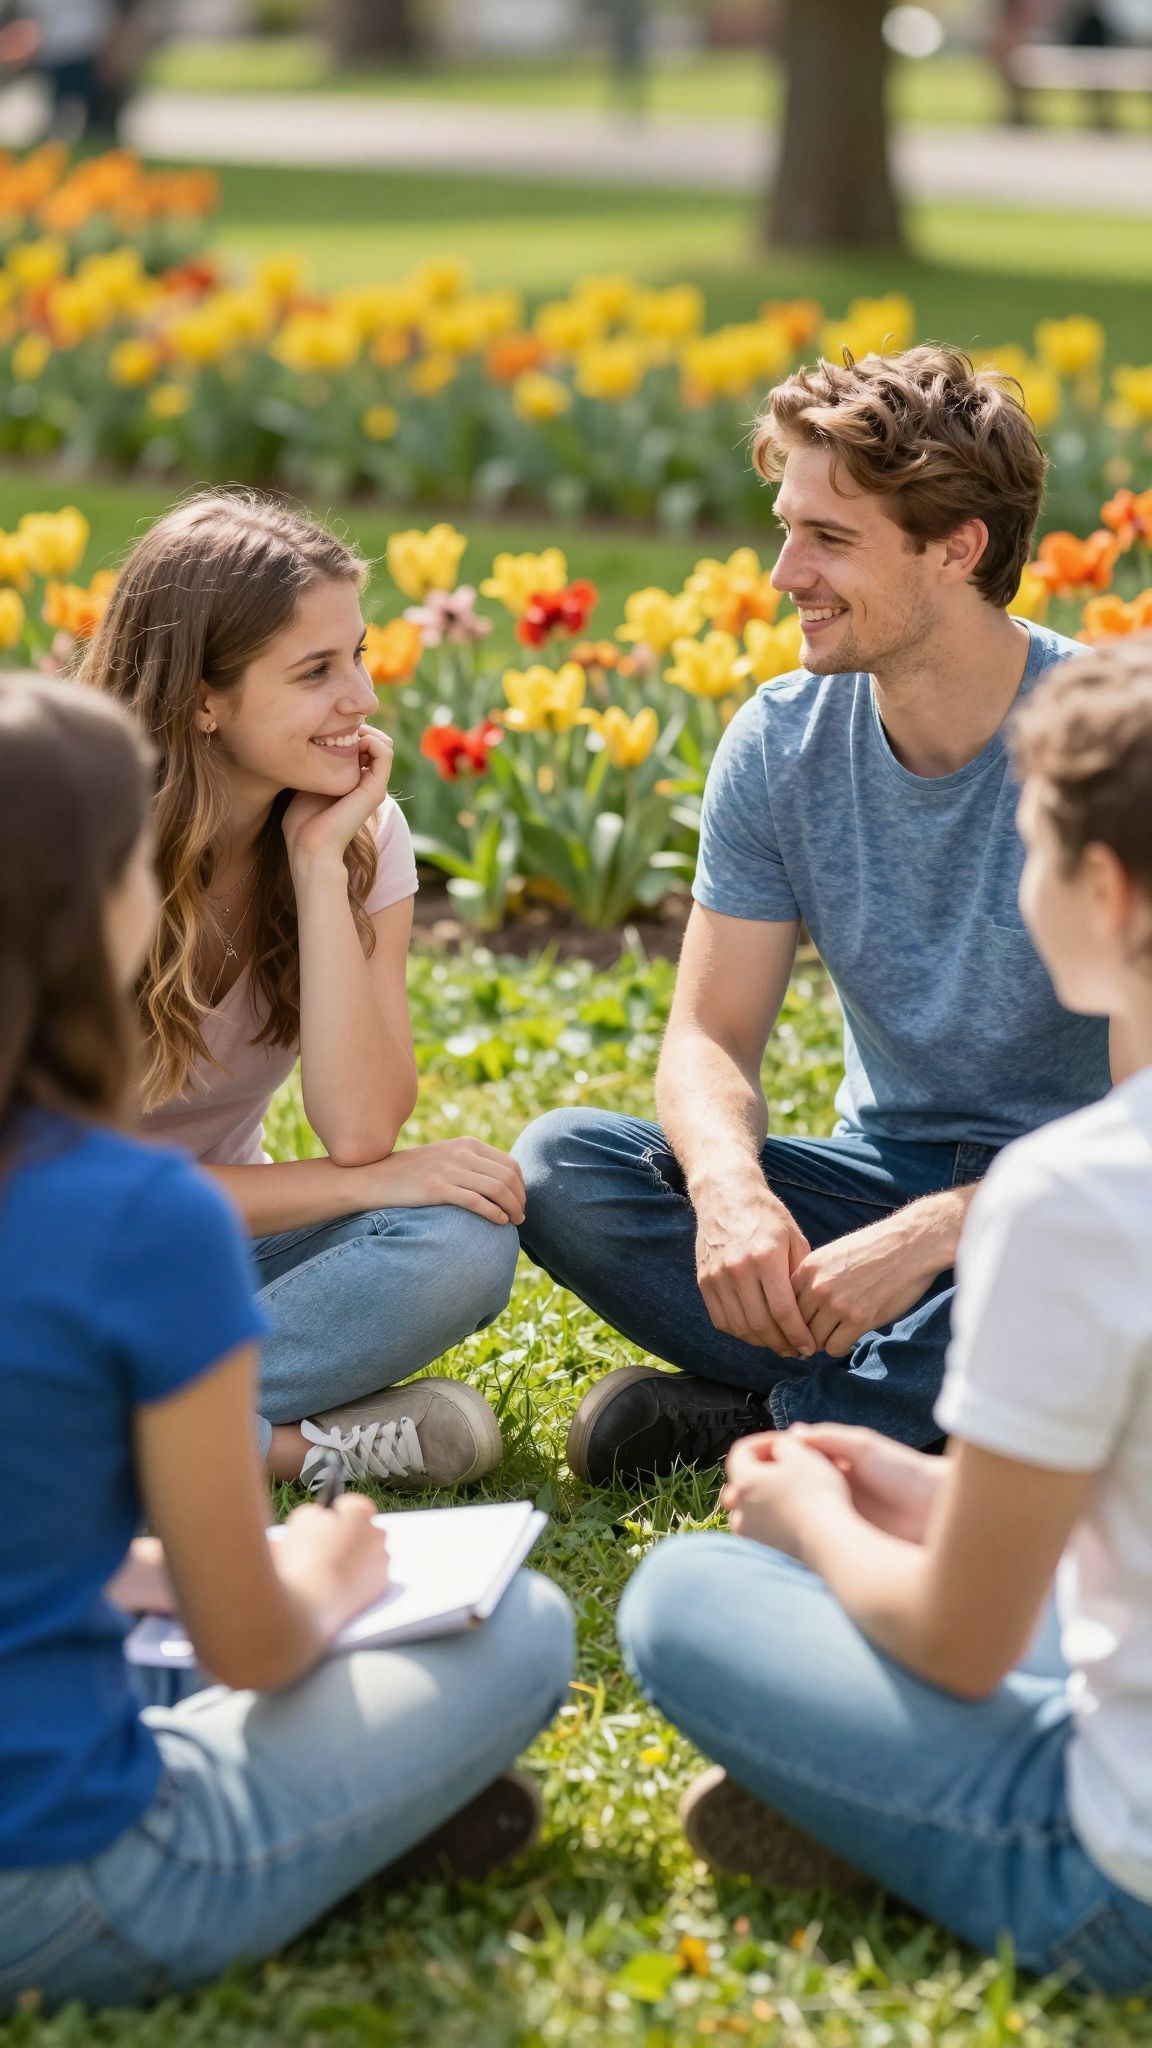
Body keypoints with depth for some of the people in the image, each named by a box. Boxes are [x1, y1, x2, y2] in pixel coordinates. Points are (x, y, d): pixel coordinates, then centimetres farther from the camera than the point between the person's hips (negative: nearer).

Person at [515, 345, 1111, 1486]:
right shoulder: (779, 745, -3)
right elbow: (711, 1039, -3)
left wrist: (930, 1234, -35)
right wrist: (728, 1185, -27)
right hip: (886, 1171, 5)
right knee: (558, 1166, -16)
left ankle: (762, 1415, -18)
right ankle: (928, 1394, -20)